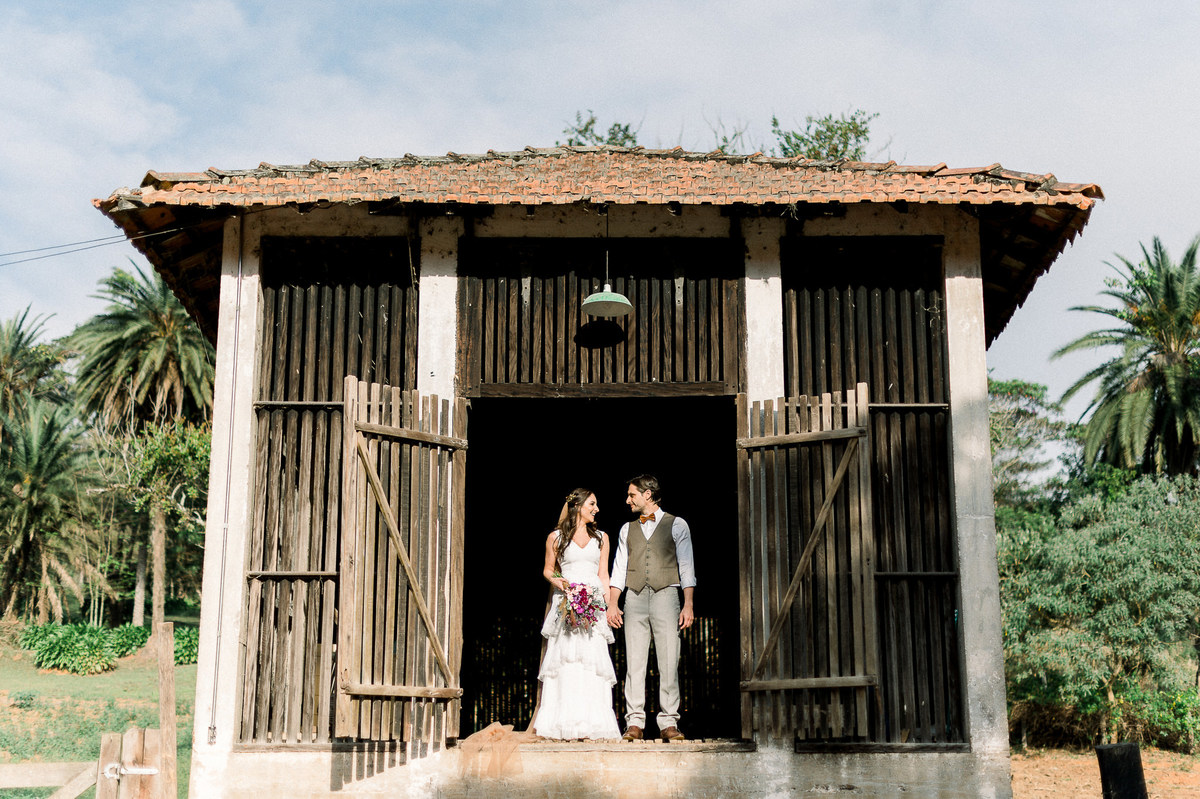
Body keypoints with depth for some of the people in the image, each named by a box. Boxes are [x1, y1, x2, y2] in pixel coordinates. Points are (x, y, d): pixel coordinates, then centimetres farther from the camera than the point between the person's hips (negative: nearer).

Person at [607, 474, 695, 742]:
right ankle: (635, 723, 1)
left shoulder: (677, 525, 7)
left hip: (665, 594, -3)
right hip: (635, 597, 3)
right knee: (634, 663, -1)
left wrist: (688, 605, -6)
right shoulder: (627, 529, 18)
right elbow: (619, 569, 15)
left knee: (669, 662, -6)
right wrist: (612, 604, 3)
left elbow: (686, 567, 3)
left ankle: (669, 723, -2)